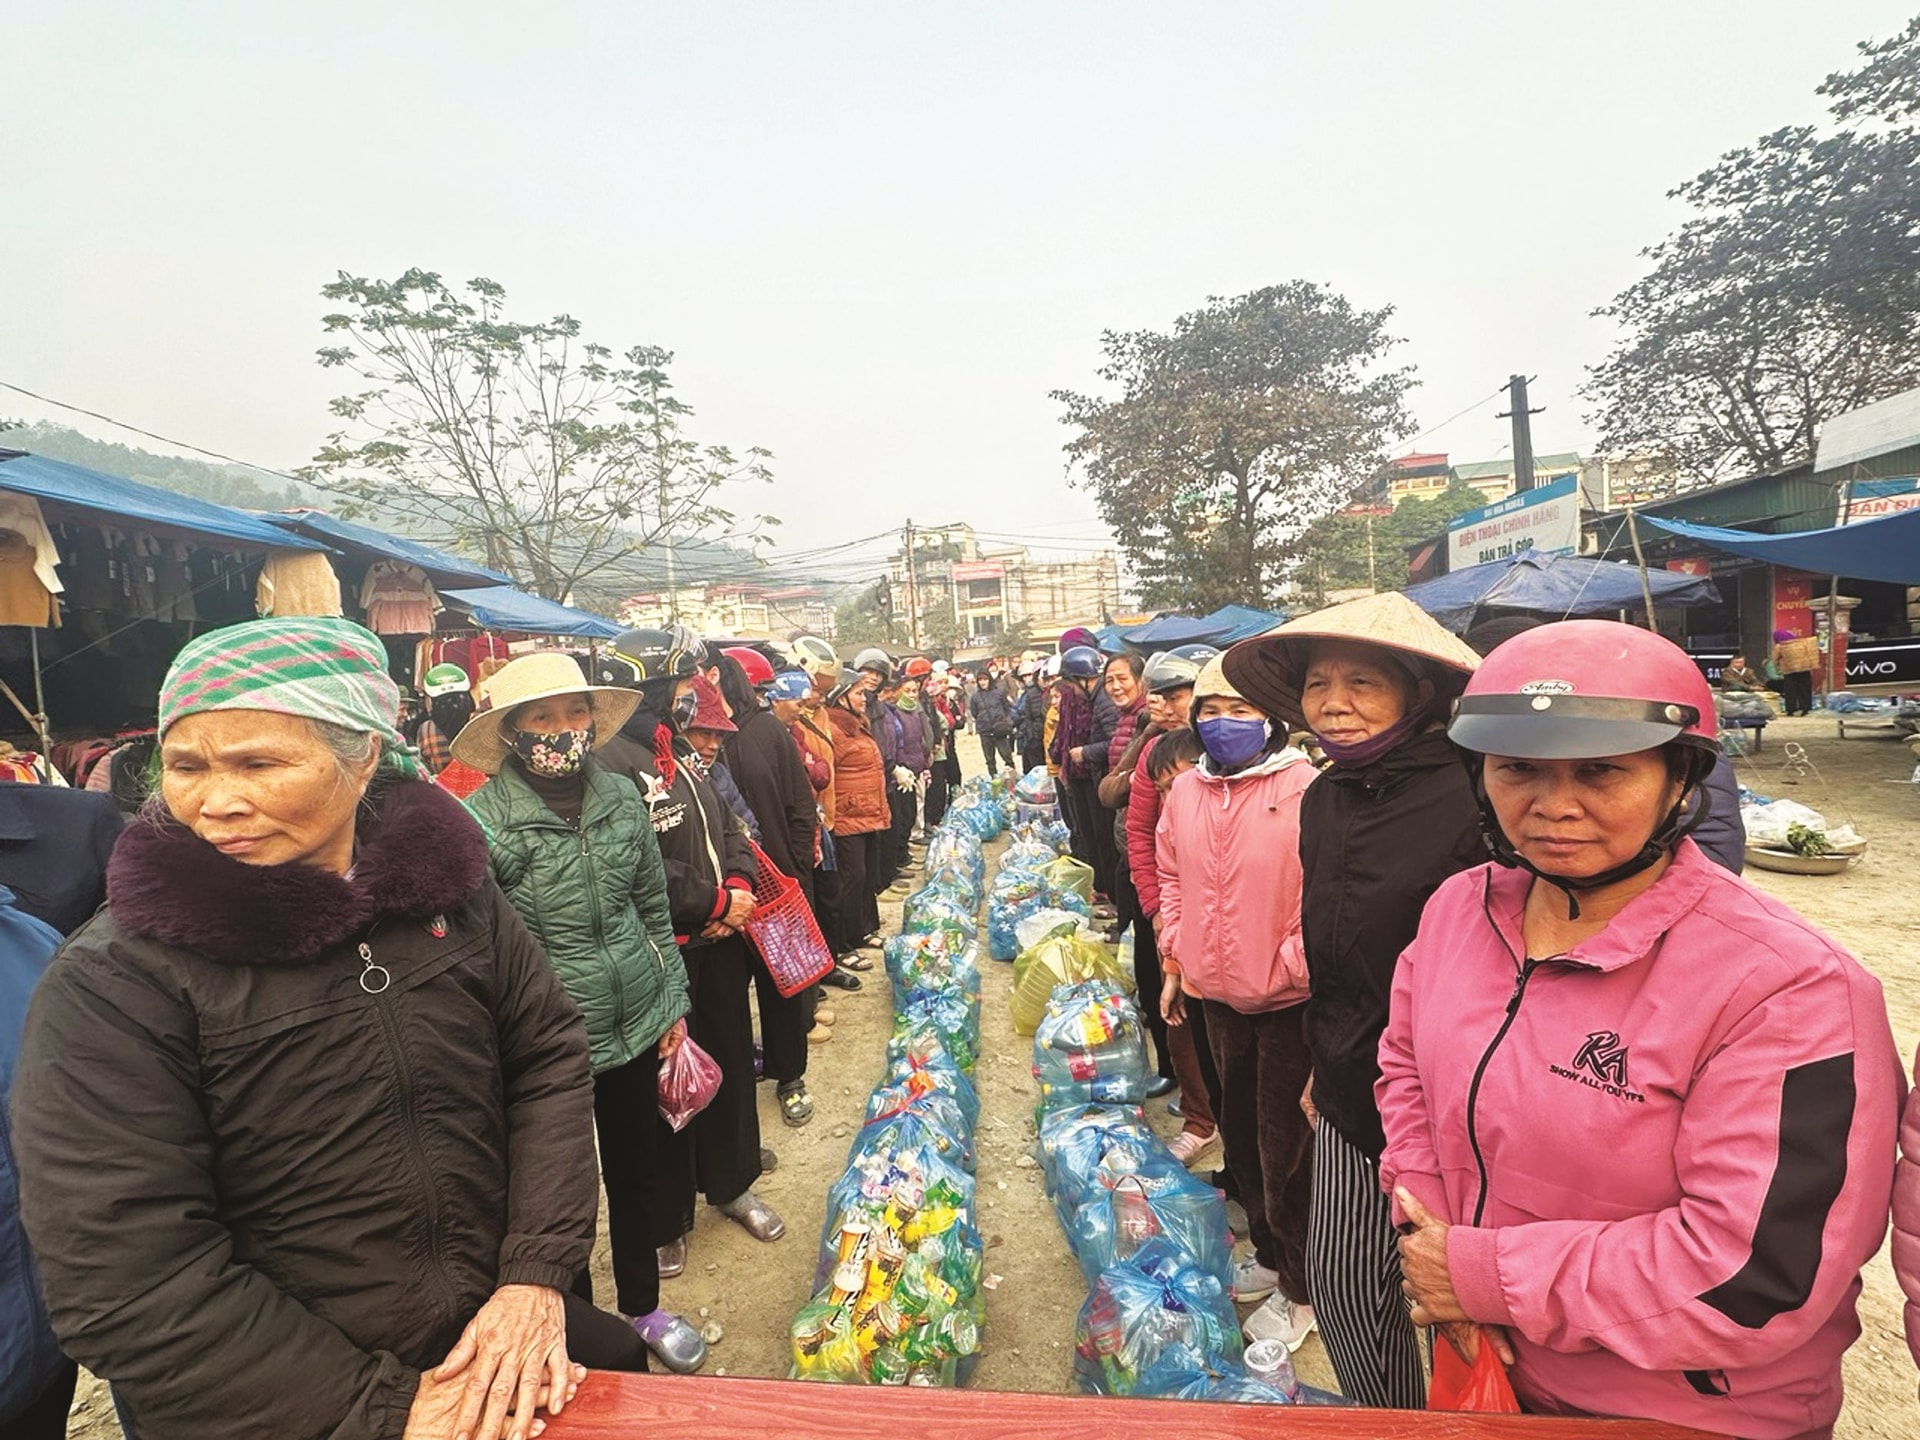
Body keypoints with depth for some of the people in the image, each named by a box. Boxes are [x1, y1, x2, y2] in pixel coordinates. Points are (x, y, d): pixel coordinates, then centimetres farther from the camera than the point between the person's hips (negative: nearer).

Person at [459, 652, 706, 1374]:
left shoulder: (621, 796, -3)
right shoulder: (479, 821, -16)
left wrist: (674, 1006, 8)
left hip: (638, 1025, 4)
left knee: (640, 1167, 21)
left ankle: (642, 1305, 46)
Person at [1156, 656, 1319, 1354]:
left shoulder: (1305, 789, -19)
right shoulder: (1187, 790, 0)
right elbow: (1173, 878, 12)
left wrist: (1291, 969, -16)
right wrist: (1174, 959, 9)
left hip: (1286, 1005, -6)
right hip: (1216, 995, 6)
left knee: (1285, 1152, 9)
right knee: (1240, 1134, 23)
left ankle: (1297, 1289, 32)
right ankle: (1266, 1252, 46)